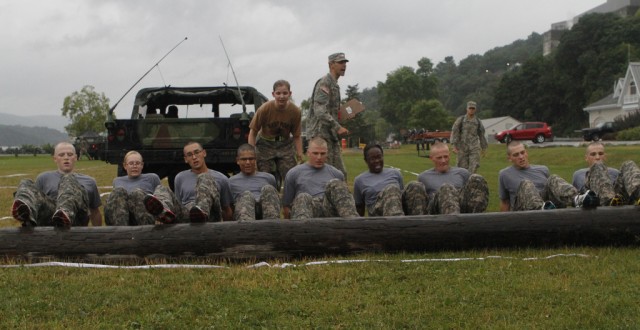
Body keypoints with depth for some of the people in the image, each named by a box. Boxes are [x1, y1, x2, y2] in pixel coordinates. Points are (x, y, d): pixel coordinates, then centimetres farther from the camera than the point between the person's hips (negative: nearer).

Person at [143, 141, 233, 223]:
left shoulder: (221, 179, 21)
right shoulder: (180, 178, 28)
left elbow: (227, 209, 25)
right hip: (185, 216, 3)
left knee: (205, 178, -22)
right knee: (161, 189, -15)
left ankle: (202, 211, -56)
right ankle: (165, 212, -53)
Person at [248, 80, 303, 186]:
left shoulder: (295, 111, -13)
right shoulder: (265, 109, -18)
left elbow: (297, 136, -2)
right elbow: (253, 132, -10)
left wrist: (300, 156, -8)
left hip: (285, 145, 1)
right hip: (265, 145, -1)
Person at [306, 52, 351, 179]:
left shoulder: (334, 84, 20)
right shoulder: (324, 83, -11)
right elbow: (320, 111, -22)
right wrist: (338, 127, -26)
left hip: (331, 135, 10)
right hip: (321, 134, -10)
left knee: (340, 173, 8)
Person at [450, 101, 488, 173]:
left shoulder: (478, 121, 8)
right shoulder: (460, 119, 1)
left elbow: (481, 134, 17)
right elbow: (454, 132, -3)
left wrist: (484, 148, 19)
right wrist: (454, 146, -11)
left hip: (474, 148, 1)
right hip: (462, 147, -1)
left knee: (474, 167, -12)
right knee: (463, 167, 3)